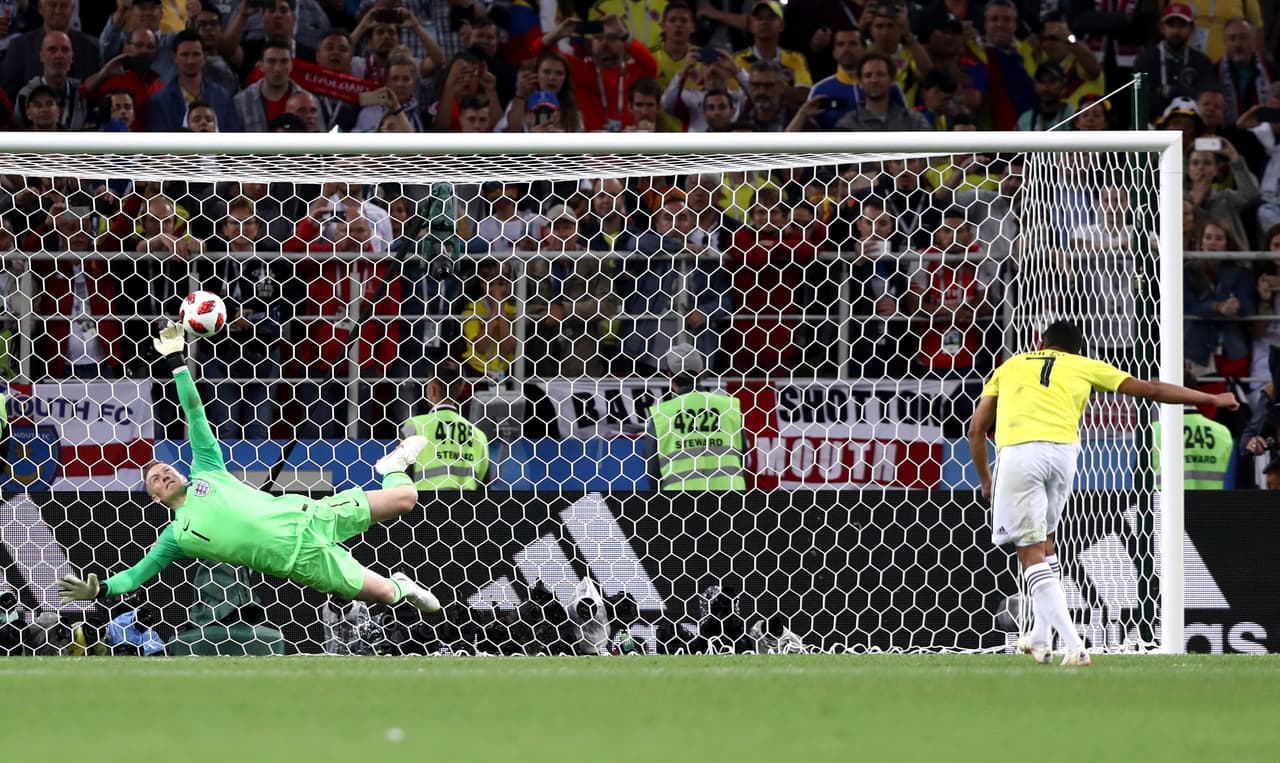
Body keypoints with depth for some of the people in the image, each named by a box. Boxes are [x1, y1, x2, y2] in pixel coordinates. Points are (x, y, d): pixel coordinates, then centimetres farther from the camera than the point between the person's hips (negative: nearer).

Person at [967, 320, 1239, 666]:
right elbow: (1151, 390, 26)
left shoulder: (1010, 366, 26)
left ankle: (1074, 646, -11)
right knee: (1045, 539, 26)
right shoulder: (1082, 366, 24)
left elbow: (976, 428, 20)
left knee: (1032, 553, 1)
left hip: (1017, 451, -2)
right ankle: (1041, 638, 30)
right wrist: (1212, 400, 36)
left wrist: (985, 481, 31)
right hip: (1062, 450, 2)